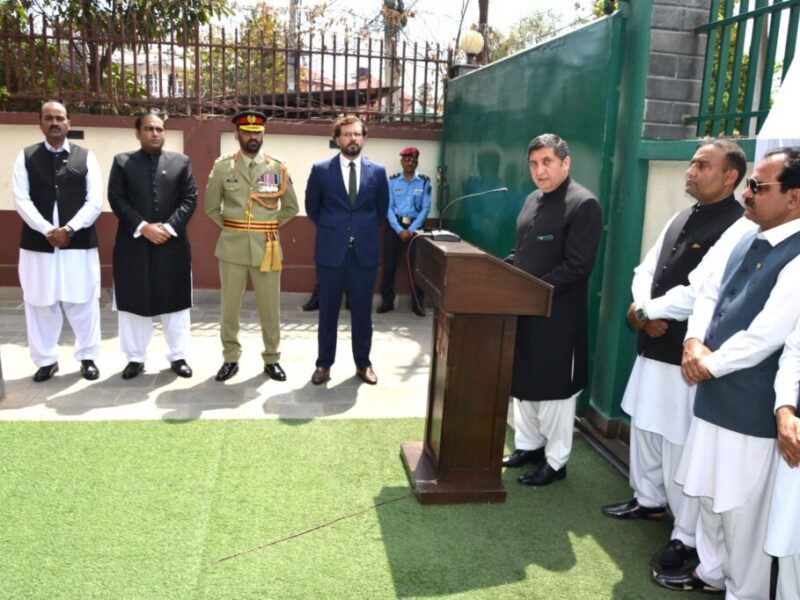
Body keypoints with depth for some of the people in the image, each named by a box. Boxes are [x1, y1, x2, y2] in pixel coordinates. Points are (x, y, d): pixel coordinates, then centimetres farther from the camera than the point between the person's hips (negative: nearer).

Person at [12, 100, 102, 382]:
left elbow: (95, 201, -2)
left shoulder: (85, 157, 5)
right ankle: (46, 360, 20)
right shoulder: (26, 157, 6)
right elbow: (21, 199, -3)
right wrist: (47, 231, -14)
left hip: (79, 243, -1)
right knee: (40, 305, 6)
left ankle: (88, 357, 19)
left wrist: (69, 229, -13)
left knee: (83, 304, 5)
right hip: (37, 243, 1)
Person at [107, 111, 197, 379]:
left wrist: (169, 227, -12)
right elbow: (116, 199, -3)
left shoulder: (181, 162, 8)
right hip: (133, 244, 0)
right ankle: (136, 358, 17)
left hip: (173, 244, 1)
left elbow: (190, 198, 1)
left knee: (175, 302, 6)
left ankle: (178, 357, 16)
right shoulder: (122, 162, 6)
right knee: (133, 302, 5)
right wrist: (143, 227, -14)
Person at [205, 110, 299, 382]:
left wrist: (271, 226, 6)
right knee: (229, 307, 6)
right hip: (232, 247, 0)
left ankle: (272, 359, 19)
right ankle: (230, 358, 20)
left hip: (267, 247, 0)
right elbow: (211, 207, 9)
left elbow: (291, 207, 11)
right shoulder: (222, 166, 1)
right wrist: (230, 227, 4)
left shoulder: (277, 167, 2)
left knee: (270, 308, 6)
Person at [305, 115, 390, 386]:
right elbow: (312, 207, 11)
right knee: (328, 312, 8)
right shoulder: (321, 170, -2)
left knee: (362, 312, 9)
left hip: (365, 252, 1)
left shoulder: (377, 171, 2)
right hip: (331, 251, -1)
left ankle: (363, 364, 23)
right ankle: (324, 364, 20)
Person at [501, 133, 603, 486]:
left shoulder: (584, 204, -14)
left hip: (557, 316, -8)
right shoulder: (533, 200, 12)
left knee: (553, 390, 4)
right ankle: (528, 445, 35)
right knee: (522, 383, 18)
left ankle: (555, 461, 20)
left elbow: (577, 266, -20)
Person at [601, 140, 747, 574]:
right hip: (654, 346, 9)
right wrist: (645, 312, -9)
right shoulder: (680, 219, 11)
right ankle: (649, 500, 43)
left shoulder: (738, 228, -17)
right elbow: (646, 270, 10)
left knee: (681, 448, 0)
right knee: (644, 429, 22)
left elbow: (697, 293, -23)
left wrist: (645, 311, -11)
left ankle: (688, 537, 17)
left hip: (688, 356, -9)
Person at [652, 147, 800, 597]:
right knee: (710, 496, 22)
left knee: (742, 511, 7)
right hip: (715, 395, 9)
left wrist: (711, 364, -12)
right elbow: (709, 293, 12)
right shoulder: (748, 241, 9)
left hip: (752, 408, -9)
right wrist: (695, 342, -5)